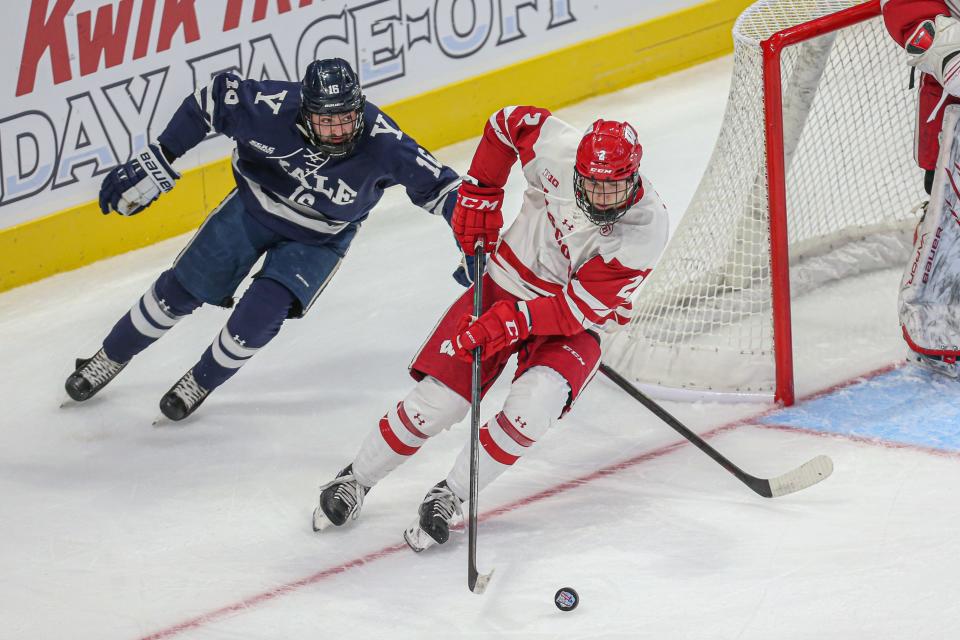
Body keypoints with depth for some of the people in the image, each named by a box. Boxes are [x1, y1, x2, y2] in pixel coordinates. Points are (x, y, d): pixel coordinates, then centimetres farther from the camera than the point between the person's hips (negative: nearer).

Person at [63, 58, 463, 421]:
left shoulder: (381, 143, -33)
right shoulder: (274, 107, -33)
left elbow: (433, 183, -22)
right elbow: (214, 99, -19)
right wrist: (157, 161, -18)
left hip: (318, 238, -1)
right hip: (254, 206, 1)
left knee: (259, 315, -17)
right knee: (180, 290, 6)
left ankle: (201, 383, 13)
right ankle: (110, 359, 32)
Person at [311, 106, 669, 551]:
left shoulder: (646, 227, -26)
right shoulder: (557, 148, -22)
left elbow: (579, 310, -24)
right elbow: (508, 121, 2)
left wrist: (512, 323, -33)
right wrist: (479, 195, -1)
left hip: (572, 326, -2)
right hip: (508, 282, 2)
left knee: (533, 404, -29)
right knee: (438, 400, -7)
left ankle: (449, 497, -8)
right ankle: (355, 481, 17)